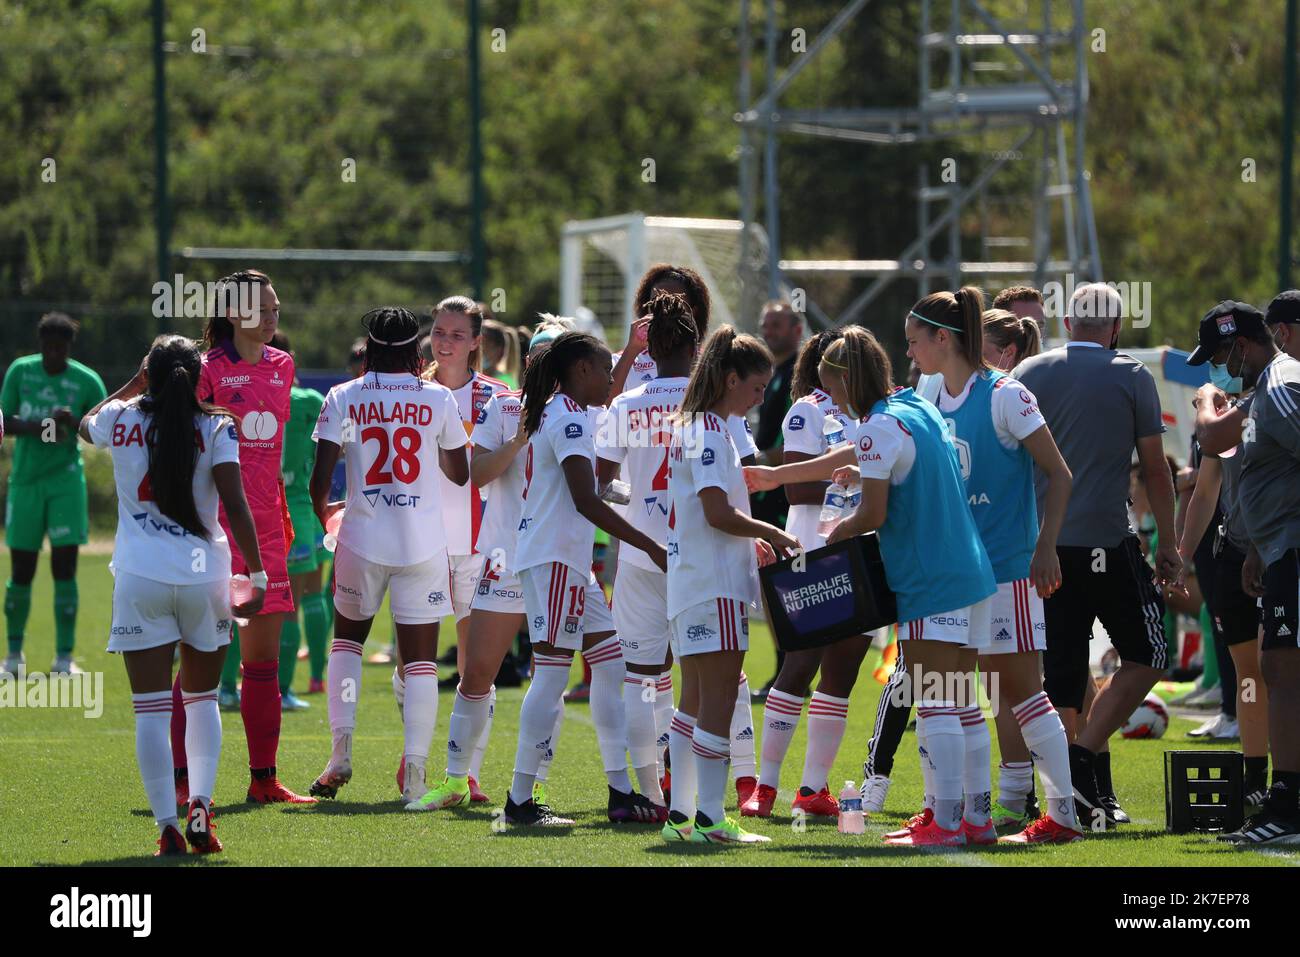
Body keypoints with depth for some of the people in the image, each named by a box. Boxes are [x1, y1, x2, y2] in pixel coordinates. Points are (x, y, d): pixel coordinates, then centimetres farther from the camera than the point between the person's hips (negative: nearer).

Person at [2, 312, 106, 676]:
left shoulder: (87, 381, -2)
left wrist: (74, 423, -19)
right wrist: (39, 428, -20)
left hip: (67, 481, -1)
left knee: (64, 567, -7)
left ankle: (64, 657, -4)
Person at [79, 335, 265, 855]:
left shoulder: (120, 420, 3)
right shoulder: (216, 428, -2)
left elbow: (87, 426, 29)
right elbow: (235, 506, -10)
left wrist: (134, 385, 36)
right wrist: (258, 574, -7)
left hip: (140, 578, 0)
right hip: (204, 574, 0)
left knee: (151, 708, 0)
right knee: (202, 698, 18)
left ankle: (167, 827, -7)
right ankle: (200, 804, 2)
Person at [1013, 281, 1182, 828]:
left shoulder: (1028, 375, 7)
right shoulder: (1132, 377, -1)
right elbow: (1155, 469, 2)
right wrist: (1168, 545, 10)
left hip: (1043, 545, 4)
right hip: (1107, 543, -4)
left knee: (1061, 674, 7)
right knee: (1144, 657, 7)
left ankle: (1088, 798, 6)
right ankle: (1084, 759, -10)